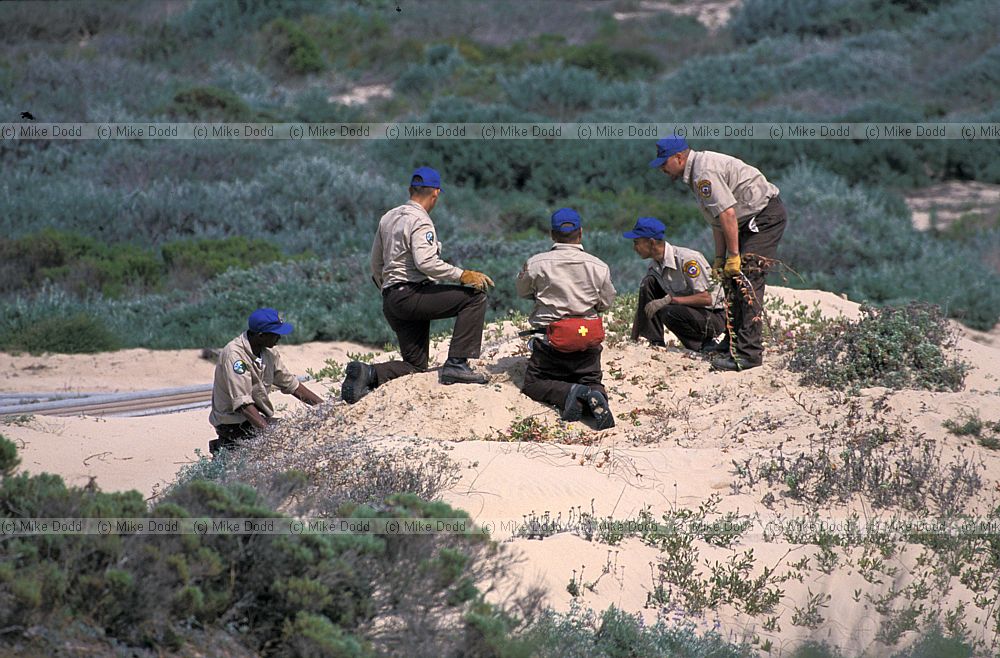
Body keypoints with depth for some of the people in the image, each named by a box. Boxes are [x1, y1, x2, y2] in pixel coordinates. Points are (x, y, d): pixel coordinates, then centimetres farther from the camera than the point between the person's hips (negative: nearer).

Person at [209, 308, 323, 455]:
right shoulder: (234, 355, -23)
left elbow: (290, 384, 15)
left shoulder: (269, 353, 4)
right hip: (234, 423, -9)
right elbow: (243, 403, -29)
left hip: (259, 417, 9)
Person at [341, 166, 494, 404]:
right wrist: (463, 275, -22)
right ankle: (456, 365, -20)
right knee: (474, 297, -12)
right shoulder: (419, 221, -10)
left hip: (390, 301, 9)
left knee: (415, 366, 12)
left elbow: (376, 264, 25)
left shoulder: (388, 218, 17)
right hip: (411, 293, -9)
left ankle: (367, 373, -7)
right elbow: (426, 262, -25)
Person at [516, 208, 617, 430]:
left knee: (533, 384, 12)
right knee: (591, 381, 15)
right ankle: (596, 396, -22)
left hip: (550, 339, -2)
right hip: (588, 341, 2)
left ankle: (568, 393, -18)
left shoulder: (536, 264, -9)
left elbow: (523, 292, 9)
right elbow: (605, 303, 7)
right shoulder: (598, 266, -5)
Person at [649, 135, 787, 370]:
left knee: (746, 282, -16)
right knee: (732, 282, 13)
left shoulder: (704, 172, -20)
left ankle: (748, 353, -20)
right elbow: (718, 220, 17)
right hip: (753, 220, 11)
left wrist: (733, 256, -22)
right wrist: (719, 259, 14)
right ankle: (735, 341, 20)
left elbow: (727, 213, -26)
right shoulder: (696, 173, 14)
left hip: (766, 216, -11)